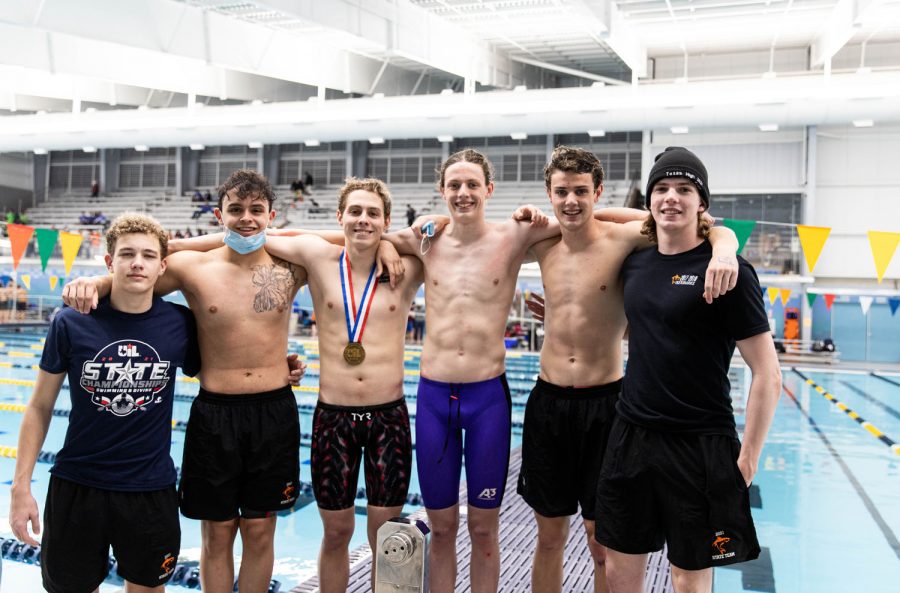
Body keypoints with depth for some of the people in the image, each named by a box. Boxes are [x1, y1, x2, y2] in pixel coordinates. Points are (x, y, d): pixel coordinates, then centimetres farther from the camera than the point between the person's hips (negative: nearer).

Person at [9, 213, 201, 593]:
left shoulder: (180, 323, -7)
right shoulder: (71, 324, -9)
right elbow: (40, 408, -1)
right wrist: (21, 487, -3)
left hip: (152, 489, 1)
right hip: (76, 487, 0)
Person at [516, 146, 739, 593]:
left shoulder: (622, 240, -10)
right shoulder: (543, 245, 4)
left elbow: (716, 232, -15)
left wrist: (722, 250, -36)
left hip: (603, 404, -4)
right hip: (547, 402, 4)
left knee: (603, 542, 8)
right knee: (549, 536, 15)